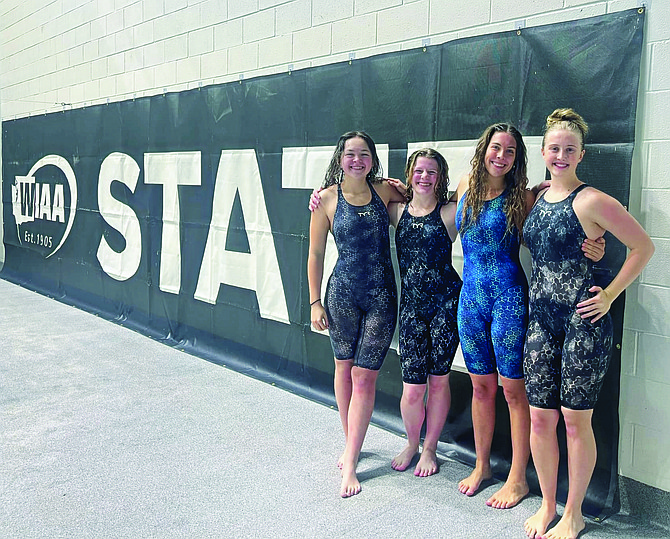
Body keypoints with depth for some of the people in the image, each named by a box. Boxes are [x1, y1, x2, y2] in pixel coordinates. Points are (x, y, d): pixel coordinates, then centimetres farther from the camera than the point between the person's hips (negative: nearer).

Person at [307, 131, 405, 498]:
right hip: (343, 293, 0)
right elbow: (316, 253, 2)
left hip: (381, 296, 0)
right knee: (344, 367, 13)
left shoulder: (385, 191, 1)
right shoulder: (327, 199, -3)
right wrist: (315, 302, 1)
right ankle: (350, 441, 36)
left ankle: (350, 462, 9)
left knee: (364, 377, 0)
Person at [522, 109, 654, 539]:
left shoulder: (592, 201, -9)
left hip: (583, 320, -5)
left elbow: (643, 246, -5)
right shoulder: (537, 198, 10)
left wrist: (610, 295, -8)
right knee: (540, 418, 9)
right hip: (542, 320, 6)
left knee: (575, 420, 3)